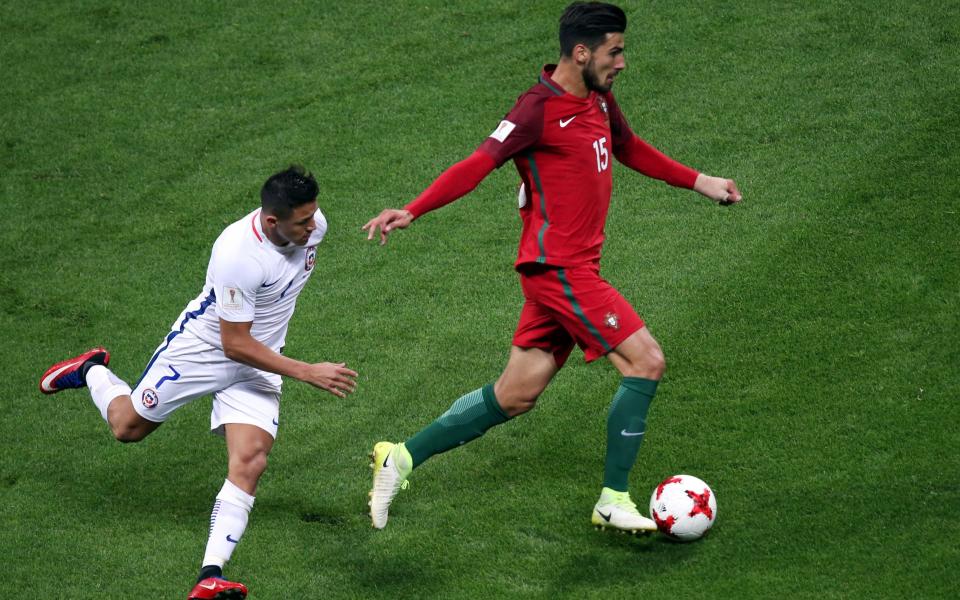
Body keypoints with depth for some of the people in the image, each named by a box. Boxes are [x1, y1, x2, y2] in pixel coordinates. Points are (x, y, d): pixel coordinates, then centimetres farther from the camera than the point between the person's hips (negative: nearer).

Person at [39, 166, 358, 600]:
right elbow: (234, 344, -29)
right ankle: (91, 372, 48)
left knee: (249, 462, -16)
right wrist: (307, 373, -29)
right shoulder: (238, 255, -37)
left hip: (259, 361, 5)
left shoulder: (312, 225, -16)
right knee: (128, 427, 15)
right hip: (204, 348, -4)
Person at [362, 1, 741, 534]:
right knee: (645, 361, -10)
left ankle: (402, 457, 20)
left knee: (516, 395, 11)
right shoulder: (539, 109, -16)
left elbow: (630, 149, 30)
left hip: (570, 269, 9)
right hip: (560, 269, -9)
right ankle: (614, 501, -1)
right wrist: (411, 211, -32)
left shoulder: (598, 100, 12)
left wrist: (699, 182, 33)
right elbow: (478, 165, -22)